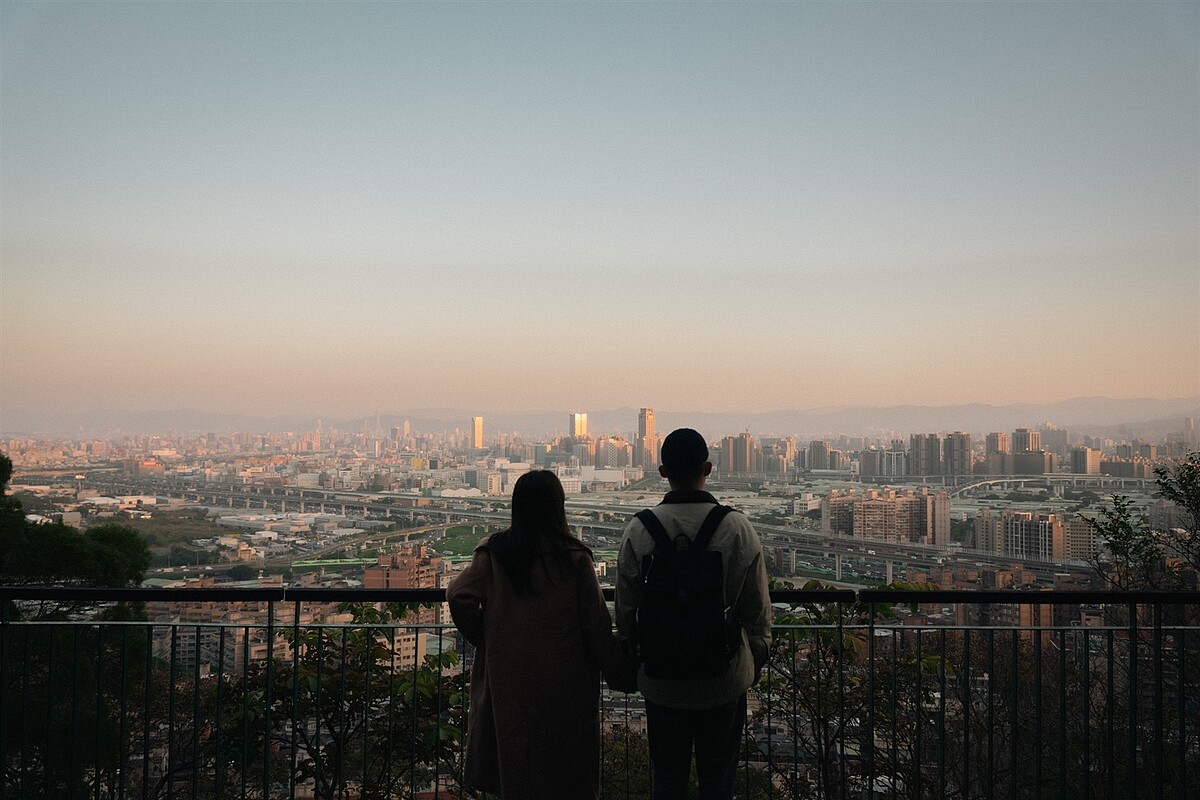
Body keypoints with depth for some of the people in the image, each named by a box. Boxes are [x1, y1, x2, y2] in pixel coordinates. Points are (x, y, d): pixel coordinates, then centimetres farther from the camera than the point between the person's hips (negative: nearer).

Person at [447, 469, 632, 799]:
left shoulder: (493, 551, -5)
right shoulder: (573, 557, -10)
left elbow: (458, 596, -14)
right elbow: (597, 624, -9)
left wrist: (485, 639, 1)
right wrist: (621, 673, 1)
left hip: (508, 676, 2)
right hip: (564, 680, -2)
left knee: (515, 763, 17)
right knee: (568, 767, 15)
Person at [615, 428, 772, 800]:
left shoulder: (638, 530, -11)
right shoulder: (738, 528, -12)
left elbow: (625, 610, -3)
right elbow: (758, 610, -5)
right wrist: (757, 660, 12)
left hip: (661, 681, 1)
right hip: (725, 680, 0)